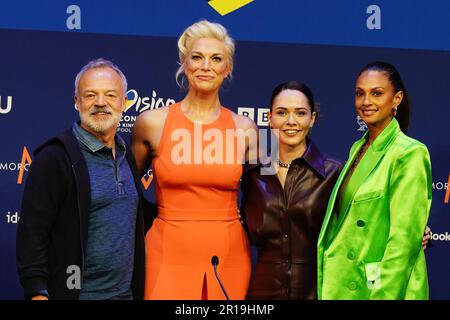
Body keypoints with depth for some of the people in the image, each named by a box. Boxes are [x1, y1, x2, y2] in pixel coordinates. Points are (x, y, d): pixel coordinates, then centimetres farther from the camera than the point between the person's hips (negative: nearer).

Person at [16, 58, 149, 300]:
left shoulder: (126, 155, 12)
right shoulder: (54, 157, -10)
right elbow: (31, 233, -14)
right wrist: (37, 292, -22)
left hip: (126, 292, 7)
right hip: (73, 292, -6)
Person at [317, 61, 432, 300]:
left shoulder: (410, 153, -13)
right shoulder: (358, 148, 10)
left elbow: (405, 238, -17)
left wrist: (382, 295, -19)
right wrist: (327, 285, 9)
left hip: (382, 288, -7)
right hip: (341, 286, 7)